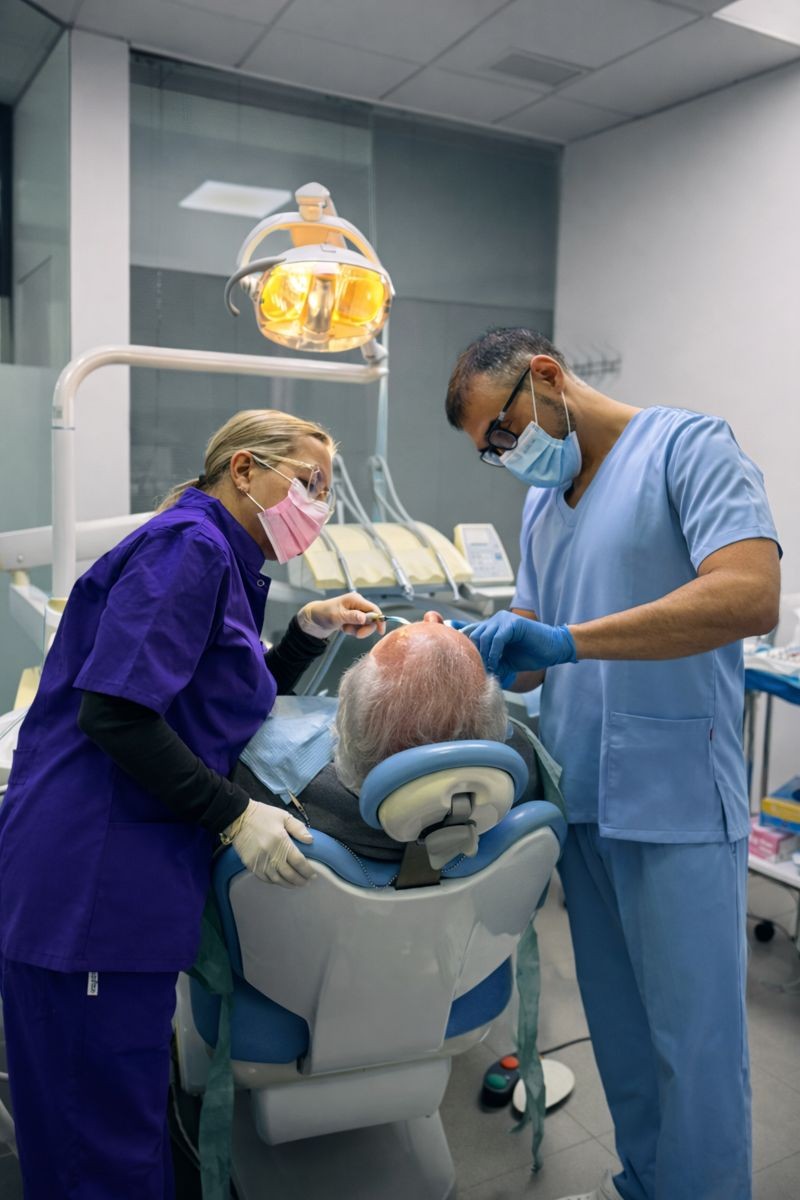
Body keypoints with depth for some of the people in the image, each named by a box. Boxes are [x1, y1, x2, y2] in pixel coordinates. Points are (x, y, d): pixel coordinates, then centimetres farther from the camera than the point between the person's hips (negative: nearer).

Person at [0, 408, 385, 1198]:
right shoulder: (189, 544, -13)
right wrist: (234, 816, -17)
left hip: (125, 878, 10)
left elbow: (236, 704, 23)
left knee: (134, 1113, 20)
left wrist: (309, 630, 11)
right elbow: (114, 712, -22)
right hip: (91, 885, -10)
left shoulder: (222, 559, 17)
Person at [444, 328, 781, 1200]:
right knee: (617, 1023, 19)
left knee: (693, 1034, 5)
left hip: (677, 804, -7)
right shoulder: (541, 504, 14)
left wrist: (568, 639, -27)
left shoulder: (688, 448, -9)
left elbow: (751, 596, -24)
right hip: (580, 797, 7)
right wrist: (472, 662, -5)